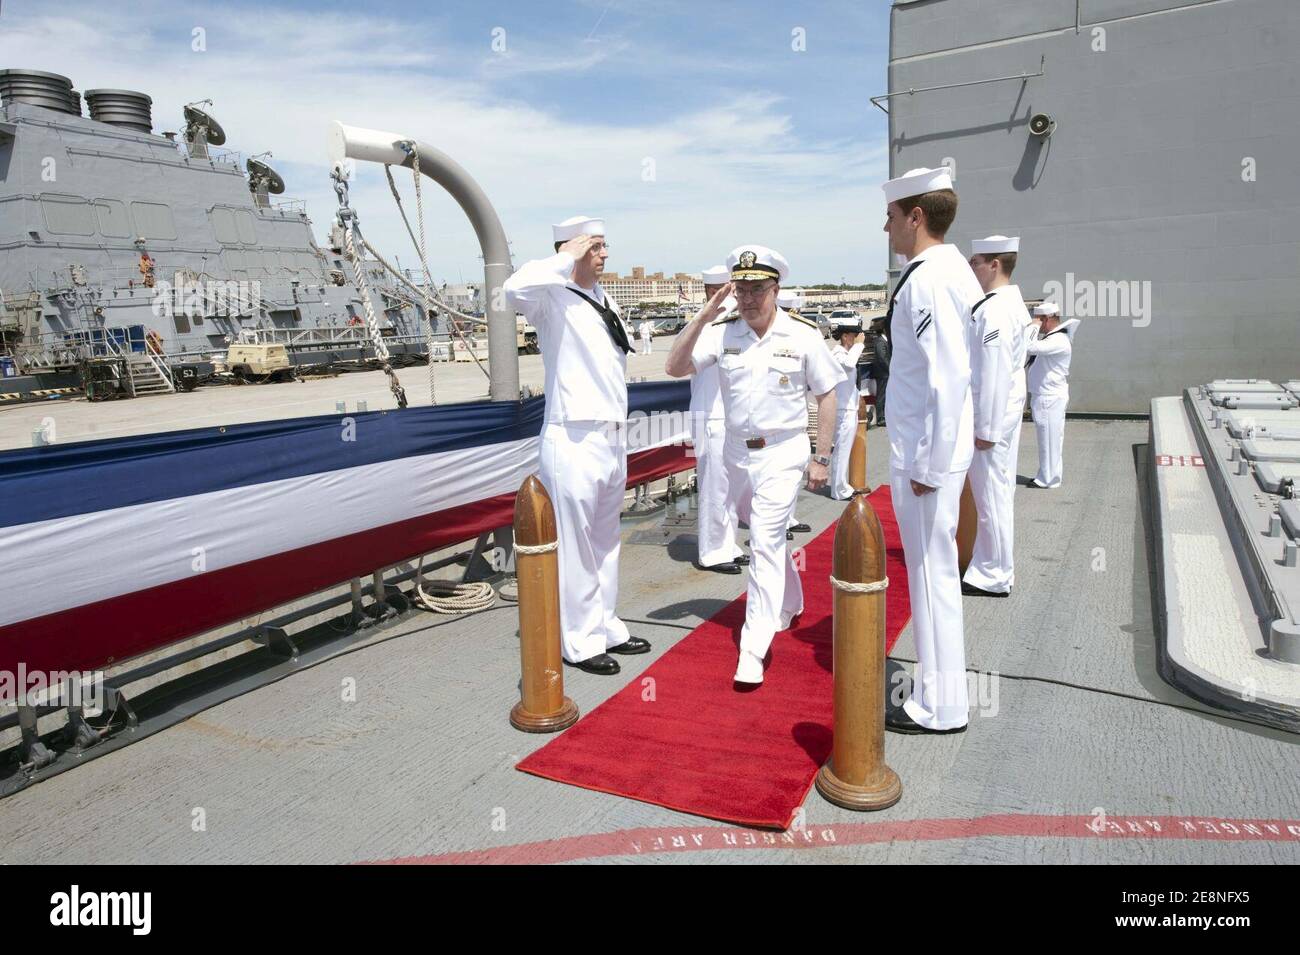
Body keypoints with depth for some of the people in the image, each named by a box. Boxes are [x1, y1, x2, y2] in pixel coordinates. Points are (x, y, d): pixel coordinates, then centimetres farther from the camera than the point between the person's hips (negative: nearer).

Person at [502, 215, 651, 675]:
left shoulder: (606, 302, 15)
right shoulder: (554, 298, -8)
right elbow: (515, 289, -33)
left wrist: (620, 438, 18)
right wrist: (566, 258, -19)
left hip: (613, 438, 8)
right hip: (574, 442, -8)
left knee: (605, 541, 17)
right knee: (575, 547, 1)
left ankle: (606, 628, 30)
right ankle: (579, 643, 13)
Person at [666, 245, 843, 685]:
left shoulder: (802, 335, -9)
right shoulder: (722, 332, -4)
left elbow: (827, 394, -1)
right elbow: (675, 368, -14)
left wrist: (821, 458, -4)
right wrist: (705, 314, -21)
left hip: (782, 453, -4)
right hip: (737, 451, 4)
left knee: (765, 542, -12)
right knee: (765, 537, 21)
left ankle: (753, 651, -8)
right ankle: (789, 605, 46)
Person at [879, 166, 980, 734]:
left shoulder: (928, 279, -18)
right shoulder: (953, 270, 13)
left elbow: (947, 379, -24)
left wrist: (929, 466, -19)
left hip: (926, 454, -10)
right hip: (931, 446, 10)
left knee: (931, 573, 0)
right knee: (935, 570, 18)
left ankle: (939, 709, 15)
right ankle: (940, 690, 33)